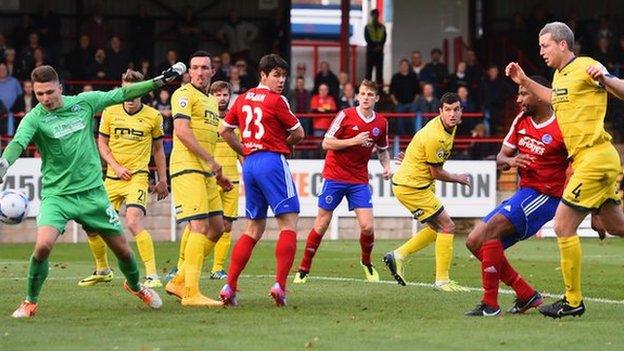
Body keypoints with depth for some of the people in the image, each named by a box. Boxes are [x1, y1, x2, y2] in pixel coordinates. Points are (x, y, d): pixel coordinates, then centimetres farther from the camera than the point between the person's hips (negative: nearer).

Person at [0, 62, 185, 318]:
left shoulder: (84, 102, -1)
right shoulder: (34, 119, -10)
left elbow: (120, 95, 10)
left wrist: (159, 81, 11)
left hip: (92, 191, 3)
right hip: (56, 194, -3)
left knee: (122, 249, 8)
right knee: (43, 245, -26)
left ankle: (135, 286, 41)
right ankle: (30, 303, -5)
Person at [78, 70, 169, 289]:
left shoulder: (153, 116, 0)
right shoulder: (110, 112, 4)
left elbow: (158, 149, 11)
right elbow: (102, 144, 9)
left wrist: (162, 181, 11)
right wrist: (116, 167, -6)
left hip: (137, 176, -4)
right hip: (112, 178, 4)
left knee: (133, 222, -25)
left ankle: (152, 276, -22)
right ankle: (102, 270, 28)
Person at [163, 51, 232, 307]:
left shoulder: (211, 100, 22)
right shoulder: (185, 94, -6)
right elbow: (182, 131, -18)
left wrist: (217, 174, 25)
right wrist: (211, 160, -18)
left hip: (205, 171, 9)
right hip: (187, 168, -9)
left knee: (216, 227, 8)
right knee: (200, 227, -15)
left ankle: (179, 281, 14)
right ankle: (191, 293, -18)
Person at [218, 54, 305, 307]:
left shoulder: (243, 99, 12)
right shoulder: (276, 100, -7)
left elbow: (224, 130, 18)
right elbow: (298, 133, -1)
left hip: (250, 163, 7)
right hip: (272, 161, -7)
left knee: (253, 228, 14)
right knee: (289, 223, -4)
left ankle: (229, 286, 5)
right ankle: (280, 284, -18)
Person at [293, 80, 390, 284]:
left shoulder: (381, 123, 4)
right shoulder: (345, 116, -9)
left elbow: (382, 150, 19)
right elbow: (326, 143, -11)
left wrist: (386, 167, 0)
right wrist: (354, 141, -20)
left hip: (360, 181, 3)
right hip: (335, 177, -3)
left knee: (367, 226, -8)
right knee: (321, 225, 0)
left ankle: (367, 263, 19)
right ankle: (303, 270, 11)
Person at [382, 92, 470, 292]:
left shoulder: (450, 127, 3)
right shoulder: (435, 137, -27)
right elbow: (436, 173, -17)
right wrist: (458, 179, -1)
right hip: (412, 187, -10)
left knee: (437, 229, 17)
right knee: (447, 227, -8)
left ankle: (398, 256, 20)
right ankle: (442, 280, -5)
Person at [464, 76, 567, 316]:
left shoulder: (562, 129, -15)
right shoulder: (521, 121, 9)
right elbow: (501, 157, 13)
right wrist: (509, 161, -13)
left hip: (544, 196, -9)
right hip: (524, 192, 9)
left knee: (491, 229, -26)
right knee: (474, 242, 4)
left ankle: (490, 304, -22)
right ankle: (527, 295, 7)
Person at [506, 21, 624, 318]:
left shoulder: (585, 67, -11)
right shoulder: (560, 75, 15)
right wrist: (525, 82, 32)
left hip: (595, 157, -10)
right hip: (584, 158, 10)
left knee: (563, 226, -8)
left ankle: (573, 301, -2)